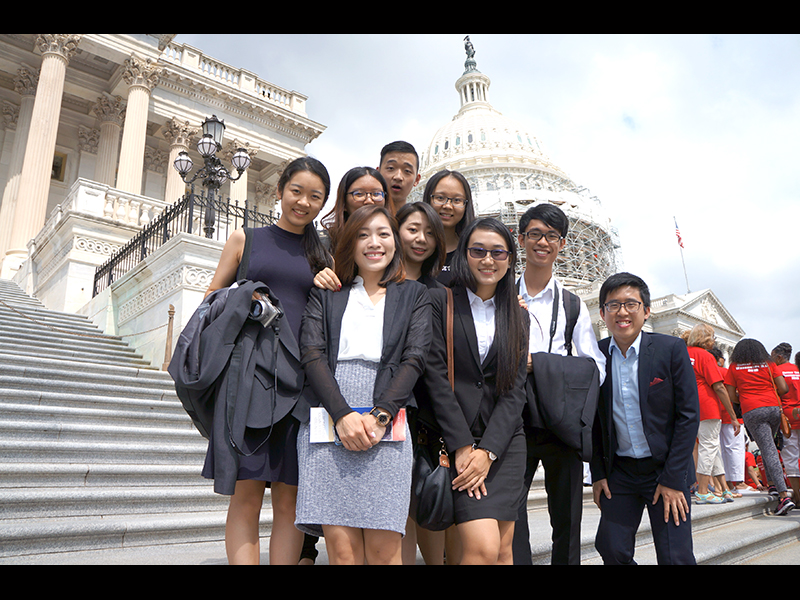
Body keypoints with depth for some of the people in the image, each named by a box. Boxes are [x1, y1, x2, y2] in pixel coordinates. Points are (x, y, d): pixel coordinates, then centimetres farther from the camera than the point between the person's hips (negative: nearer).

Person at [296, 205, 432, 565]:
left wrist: (379, 416, -10)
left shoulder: (414, 296, 17)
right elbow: (312, 355, 4)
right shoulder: (325, 293, 17)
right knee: (341, 548, -5)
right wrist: (343, 415, -10)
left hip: (387, 424, 0)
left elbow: (414, 360, 5)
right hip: (328, 420, 1)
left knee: (384, 549, -5)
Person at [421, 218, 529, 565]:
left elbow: (515, 390, 4)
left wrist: (488, 450, -7)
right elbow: (436, 376, -8)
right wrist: (462, 446, -13)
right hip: (456, 439, -4)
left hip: (504, 440, 4)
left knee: (504, 549, 6)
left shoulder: (517, 317, 12)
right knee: (483, 546, -15)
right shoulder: (440, 301, -1)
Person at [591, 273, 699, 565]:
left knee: (675, 556, -2)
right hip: (619, 472, 2)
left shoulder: (671, 349, -9)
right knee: (611, 549, 5)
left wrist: (672, 479, -11)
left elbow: (688, 415, -8)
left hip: (666, 470, -2)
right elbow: (593, 421, 5)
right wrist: (598, 473, 2)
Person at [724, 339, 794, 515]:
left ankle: (784, 495, -14)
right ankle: (772, 484, 20)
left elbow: (730, 395, 5)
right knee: (768, 447, 22)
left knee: (769, 451, -7)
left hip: (752, 411, -3)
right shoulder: (770, 364, 12)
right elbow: (784, 389, 4)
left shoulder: (734, 368, 8)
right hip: (774, 408, 3)